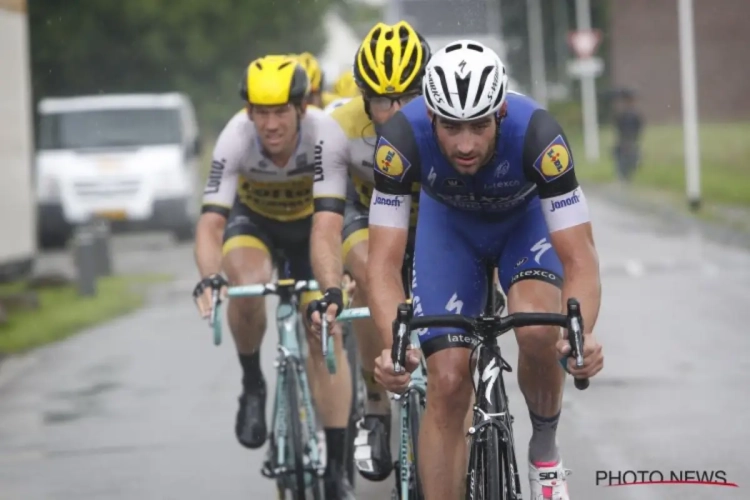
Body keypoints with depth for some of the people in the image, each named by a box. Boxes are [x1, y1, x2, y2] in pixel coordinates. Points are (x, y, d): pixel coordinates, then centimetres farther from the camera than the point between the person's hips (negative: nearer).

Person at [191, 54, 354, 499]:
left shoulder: (325, 133, -34)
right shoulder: (237, 139, -33)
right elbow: (211, 224, -36)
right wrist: (210, 278, -54)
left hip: (309, 223, 0)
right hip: (253, 219, 0)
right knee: (248, 285, -34)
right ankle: (252, 385, -8)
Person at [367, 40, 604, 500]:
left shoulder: (537, 134, -39)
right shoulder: (402, 139, -37)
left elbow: (579, 258, -38)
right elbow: (384, 262, -36)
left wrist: (582, 334, -57)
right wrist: (394, 344, -54)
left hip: (527, 216, -1)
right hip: (449, 222, 1)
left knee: (538, 332, -29)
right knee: (448, 384, -11)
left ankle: (545, 449, 0)